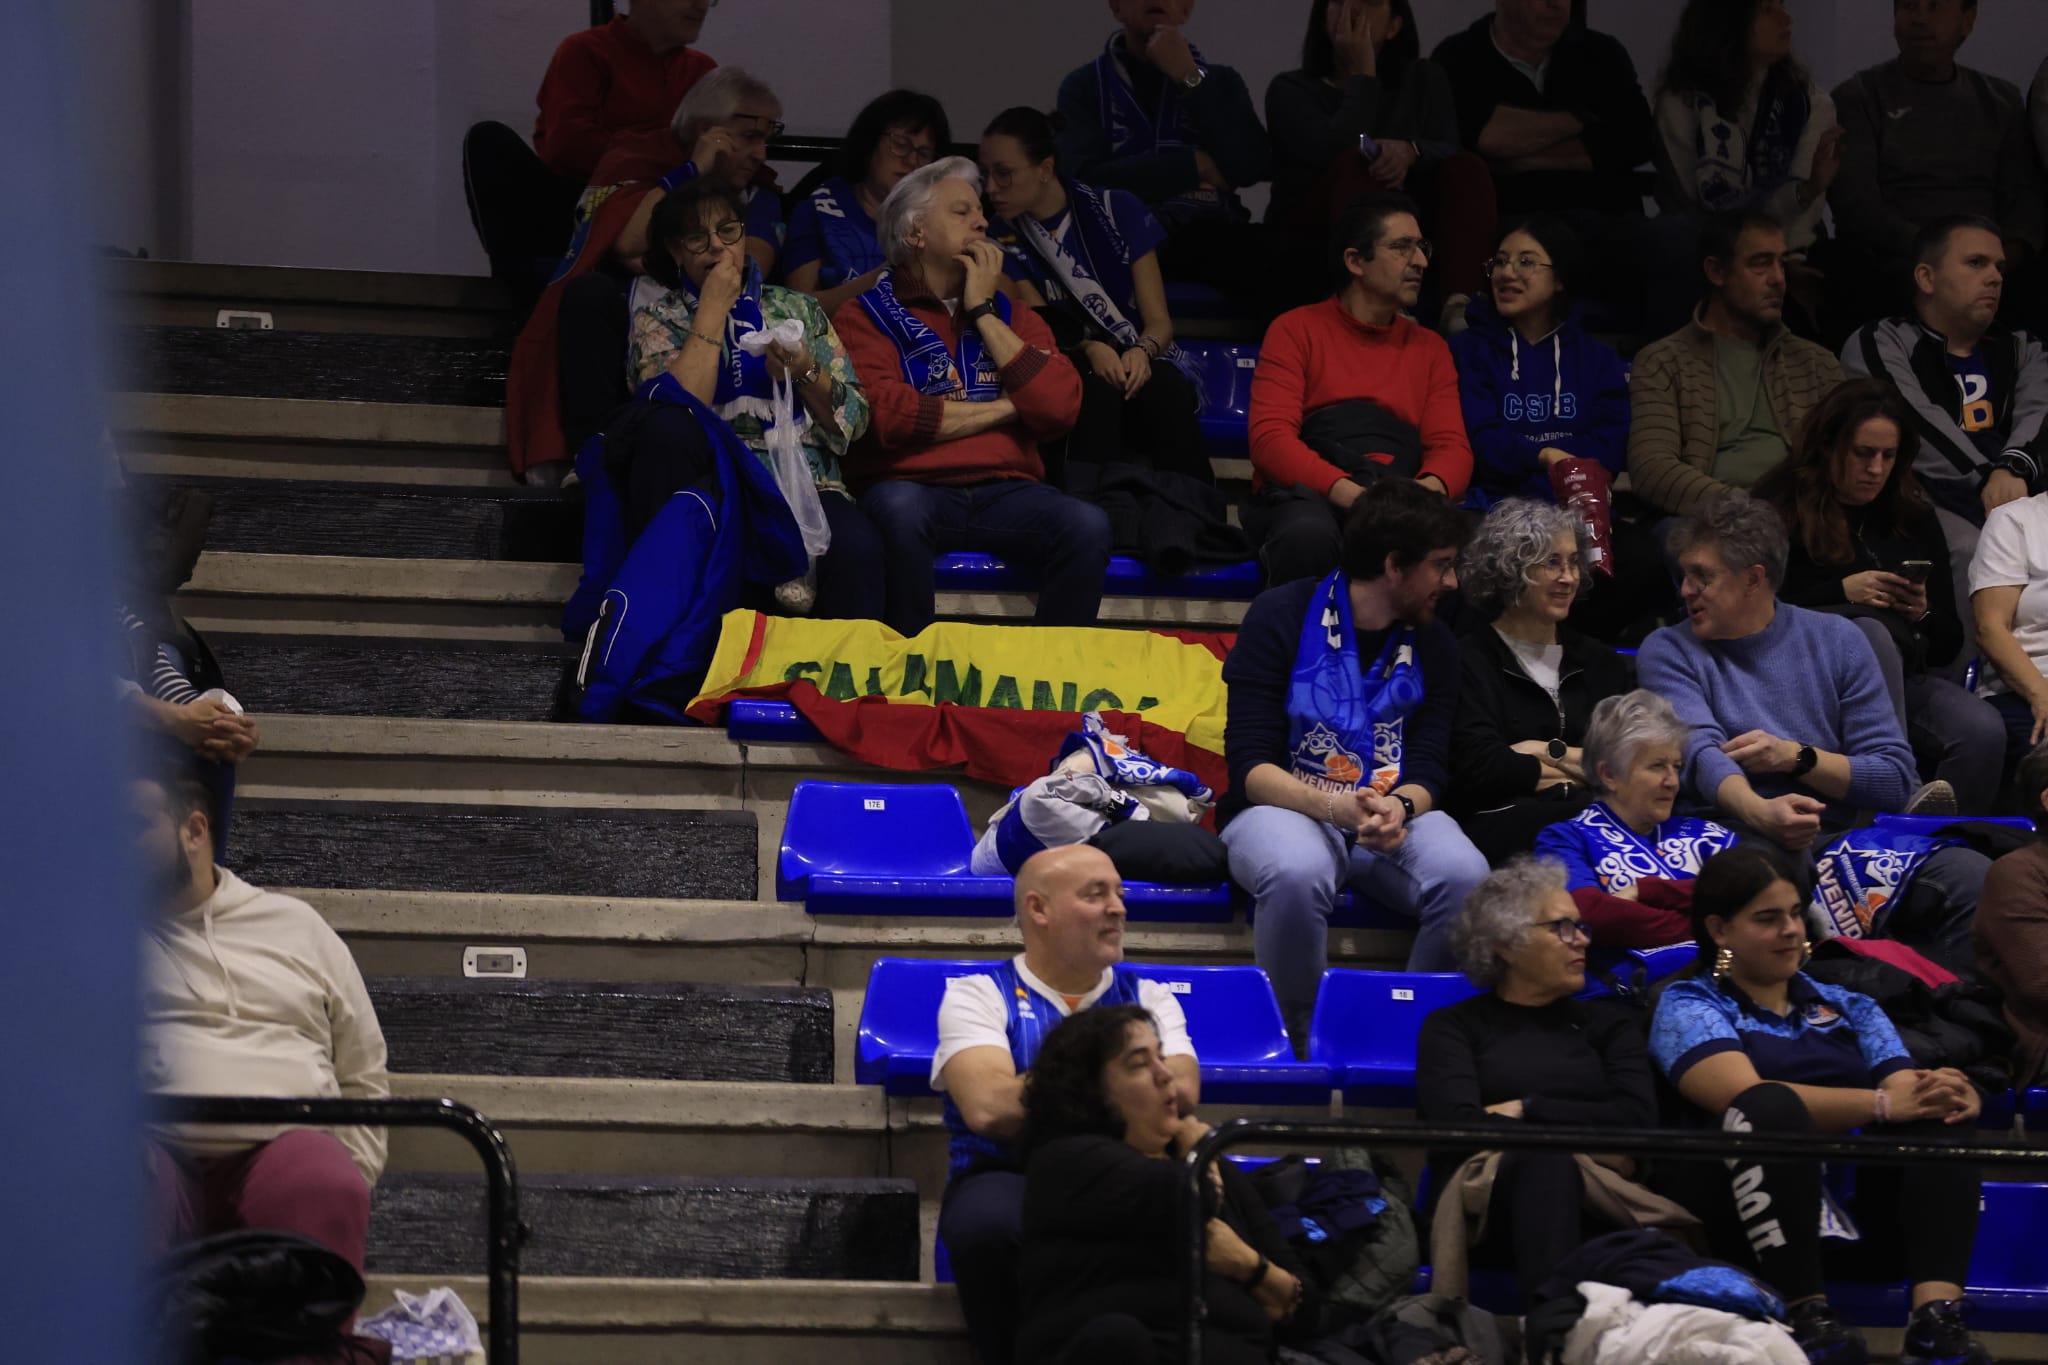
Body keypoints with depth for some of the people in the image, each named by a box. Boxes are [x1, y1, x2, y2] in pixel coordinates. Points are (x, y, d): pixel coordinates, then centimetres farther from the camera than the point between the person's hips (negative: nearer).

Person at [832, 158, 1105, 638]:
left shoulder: (1010, 315, 21)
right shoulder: (867, 316, 7)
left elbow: (1060, 410, 3)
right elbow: (887, 416, -12)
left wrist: (984, 313, 4)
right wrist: (1002, 408, 0)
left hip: (1006, 494, 3)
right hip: (915, 487, -3)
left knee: (1088, 525, -27)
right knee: (900, 509, -38)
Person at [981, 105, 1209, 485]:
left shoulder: (1117, 211, -2)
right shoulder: (1007, 240, 2)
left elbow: (1159, 321, -3)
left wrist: (1142, 352, -27)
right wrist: (1090, 350, -27)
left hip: (1139, 359, 0)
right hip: (1075, 373, 0)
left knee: (1165, 390, -36)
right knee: (1096, 393, -36)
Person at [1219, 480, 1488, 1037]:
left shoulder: (1434, 645, 9)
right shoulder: (1283, 616, -4)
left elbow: (1429, 770, 3)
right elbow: (1250, 766, -10)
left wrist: (1398, 810, -22)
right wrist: (1333, 808, -28)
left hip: (1396, 811, 3)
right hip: (1285, 807, -3)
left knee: (1465, 875, -30)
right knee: (1297, 871, -40)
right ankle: (1297, 1039, -19)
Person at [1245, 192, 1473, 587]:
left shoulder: (1430, 348, 23)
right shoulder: (1297, 331, 10)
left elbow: (1452, 447, 11)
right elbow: (1269, 438, -3)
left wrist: (1427, 490, -15)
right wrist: (1347, 492, -20)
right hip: (1311, 498, -2)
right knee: (1309, 534, -41)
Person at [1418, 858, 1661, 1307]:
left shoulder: (1609, 1026, 26)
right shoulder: (1453, 1027, 17)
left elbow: (1637, 1120, 7)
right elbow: (1457, 1127, -3)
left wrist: (1527, 1111, 2)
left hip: (1592, 1207, 2)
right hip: (1487, 1197, -2)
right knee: (1547, 1159, -36)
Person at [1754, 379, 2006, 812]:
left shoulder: (1914, 520, 20)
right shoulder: (1781, 511, 6)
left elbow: (1949, 643, 20)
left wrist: (1924, 614, -3)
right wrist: (1842, 593, -12)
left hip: (1907, 675, 4)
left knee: (1983, 732, -29)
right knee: (1874, 635, -39)